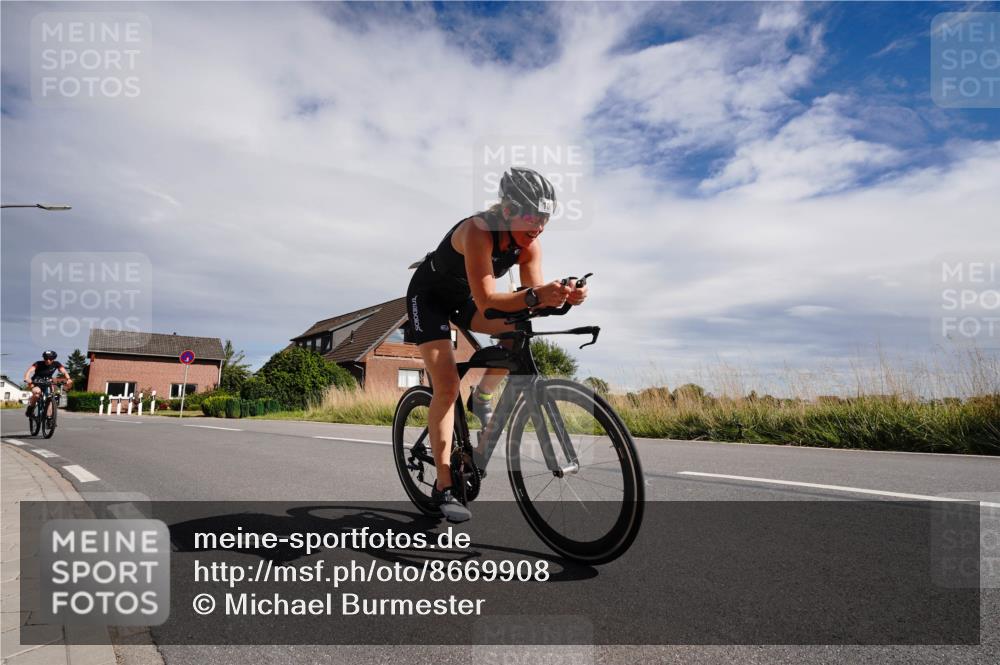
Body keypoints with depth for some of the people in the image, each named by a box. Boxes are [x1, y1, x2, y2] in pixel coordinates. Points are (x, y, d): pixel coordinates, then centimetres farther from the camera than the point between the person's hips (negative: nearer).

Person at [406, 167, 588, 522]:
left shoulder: (530, 244, -16)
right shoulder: (478, 231, -35)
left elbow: (533, 297, -20)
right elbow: (487, 301, -43)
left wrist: (562, 295, -40)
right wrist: (535, 296, -57)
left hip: (463, 297, 6)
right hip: (429, 296, -6)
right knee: (447, 385, -17)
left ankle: (482, 396, 3)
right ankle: (443, 486, -11)